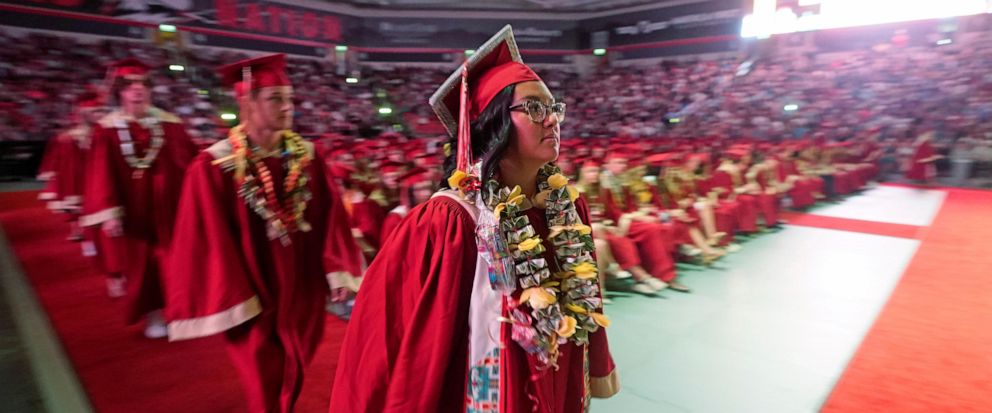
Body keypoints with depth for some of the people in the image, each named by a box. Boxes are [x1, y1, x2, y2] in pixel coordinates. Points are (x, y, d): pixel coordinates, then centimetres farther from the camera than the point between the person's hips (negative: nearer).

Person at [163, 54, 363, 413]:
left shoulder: (305, 155, -3)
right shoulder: (214, 166, -15)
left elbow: (329, 216, -2)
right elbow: (211, 242, -13)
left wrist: (338, 271, -6)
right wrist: (231, 305, -13)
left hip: (301, 294, 4)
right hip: (253, 301, -4)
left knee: (292, 381, 23)